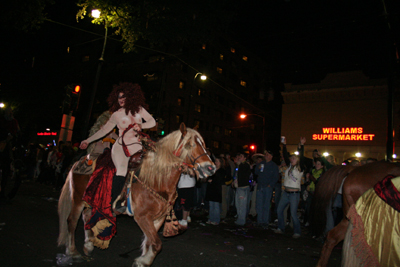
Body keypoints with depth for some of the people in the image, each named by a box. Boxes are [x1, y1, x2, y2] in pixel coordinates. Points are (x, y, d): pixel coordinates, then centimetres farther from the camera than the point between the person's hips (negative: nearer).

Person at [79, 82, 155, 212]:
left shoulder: (139, 109, 13)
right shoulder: (117, 114, 13)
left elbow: (152, 121, 6)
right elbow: (104, 129, 18)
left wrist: (141, 125, -13)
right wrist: (88, 141, 19)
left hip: (136, 146, 1)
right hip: (121, 146, -1)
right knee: (122, 168, -26)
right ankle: (115, 203, -22)